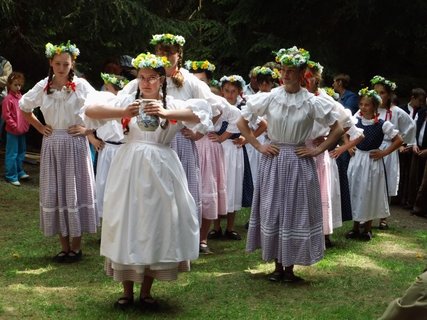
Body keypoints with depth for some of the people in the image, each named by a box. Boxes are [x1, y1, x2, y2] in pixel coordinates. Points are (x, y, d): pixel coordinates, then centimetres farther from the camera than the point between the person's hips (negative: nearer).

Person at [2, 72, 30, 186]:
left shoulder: (20, 97, 8)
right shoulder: (8, 99, -14)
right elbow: (6, 115, -17)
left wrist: (26, 124, 9)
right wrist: (15, 126, -17)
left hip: (22, 131, 8)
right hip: (13, 132, -8)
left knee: (21, 152, 19)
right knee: (12, 154, -3)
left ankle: (19, 172, 33)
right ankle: (11, 176, 3)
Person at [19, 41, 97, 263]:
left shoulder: (81, 86, -6)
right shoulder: (43, 86, 2)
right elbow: (24, 107, 17)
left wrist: (87, 129, -8)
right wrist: (39, 127, 9)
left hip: (75, 144, -3)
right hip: (51, 144, 3)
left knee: (75, 191, 1)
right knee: (55, 193, 5)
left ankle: (76, 247, 10)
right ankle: (64, 246, 15)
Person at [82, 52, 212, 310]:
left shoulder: (173, 105, 2)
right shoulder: (128, 99, 3)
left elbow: (199, 116, -16)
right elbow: (90, 109, -7)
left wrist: (167, 113, -29)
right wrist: (122, 113, -21)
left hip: (159, 170, 0)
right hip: (130, 168, 0)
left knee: (156, 223, 4)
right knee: (128, 223, 3)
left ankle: (146, 291, 18)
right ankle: (127, 291, 16)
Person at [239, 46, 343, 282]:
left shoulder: (312, 102, -4)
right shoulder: (269, 98, -2)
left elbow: (337, 129, 2)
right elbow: (242, 123, 5)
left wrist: (317, 150, -5)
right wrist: (258, 146, 0)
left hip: (299, 163, -1)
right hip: (272, 160, 1)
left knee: (296, 212, 3)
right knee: (272, 210, 4)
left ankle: (290, 267, 14)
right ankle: (277, 265, 17)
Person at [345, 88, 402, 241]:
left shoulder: (383, 124, -11)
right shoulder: (356, 121, 0)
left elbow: (398, 140, -6)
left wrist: (383, 153, -9)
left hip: (372, 161, -4)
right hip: (356, 159, 4)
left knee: (369, 194, 4)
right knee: (354, 192, 7)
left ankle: (367, 228, 17)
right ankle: (355, 227, 19)